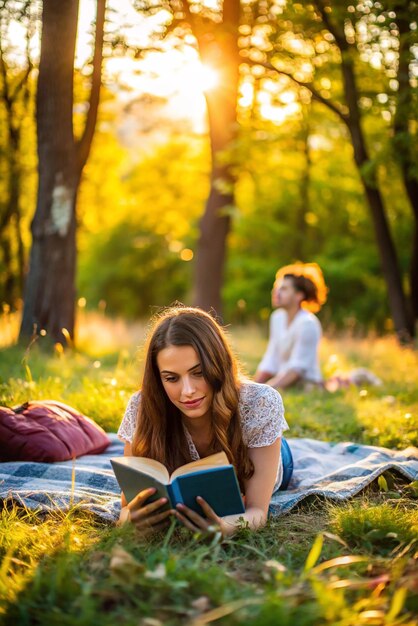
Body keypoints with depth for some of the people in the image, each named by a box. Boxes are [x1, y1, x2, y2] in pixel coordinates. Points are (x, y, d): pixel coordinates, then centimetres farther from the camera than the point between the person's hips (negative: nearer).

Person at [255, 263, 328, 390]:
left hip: (306, 388, -7)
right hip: (282, 384, 7)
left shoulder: (307, 323, -15)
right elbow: (270, 362, 8)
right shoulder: (277, 317, 7)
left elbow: (297, 369, -19)